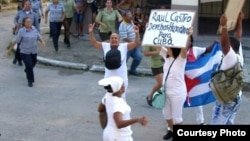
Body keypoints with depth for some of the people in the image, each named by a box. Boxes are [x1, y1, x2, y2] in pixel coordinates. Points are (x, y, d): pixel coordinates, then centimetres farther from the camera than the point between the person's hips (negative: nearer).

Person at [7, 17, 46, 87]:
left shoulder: (34, 28, -3)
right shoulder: (21, 31, -15)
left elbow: (39, 37, 5)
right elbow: (15, 41, -10)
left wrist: (42, 41, -16)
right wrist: (10, 49, -5)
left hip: (34, 51, 5)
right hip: (25, 52, -5)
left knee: (33, 64, 21)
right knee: (29, 65, -11)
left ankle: (27, 71, 55)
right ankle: (30, 80, 7)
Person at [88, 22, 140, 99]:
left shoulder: (124, 46, -6)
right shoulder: (105, 46, 0)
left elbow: (136, 43, -13)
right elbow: (94, 43, 1)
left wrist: (137, 34, -30)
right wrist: (91, 32, -12)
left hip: (122, 79, -2)